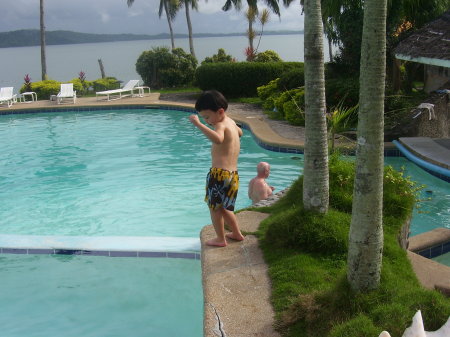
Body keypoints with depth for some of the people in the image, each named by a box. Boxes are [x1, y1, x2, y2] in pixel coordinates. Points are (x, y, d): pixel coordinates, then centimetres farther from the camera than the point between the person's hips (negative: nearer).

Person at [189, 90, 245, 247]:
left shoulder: (221, 125, -16)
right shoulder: (230, 122, 12)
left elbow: (218, 139, -41)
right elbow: (239, 132, 37)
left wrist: (198, 124, -39)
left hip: (220, 173, -9)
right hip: (233, 173, 9)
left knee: (214, 206, 7)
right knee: (223, 206, 24)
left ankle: (220, 239, 17)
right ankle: (237, 233, 33)